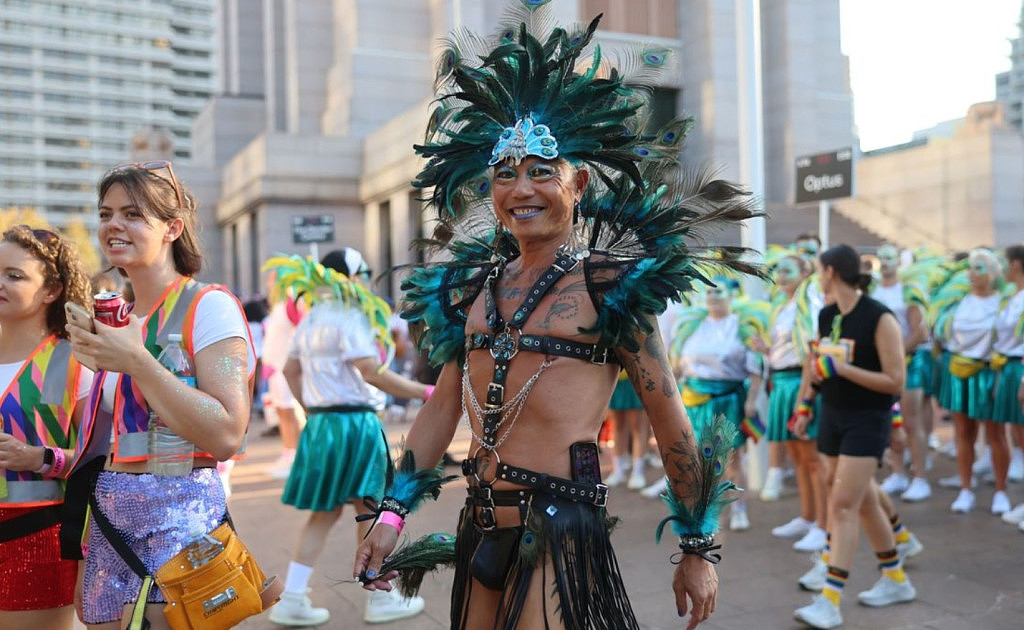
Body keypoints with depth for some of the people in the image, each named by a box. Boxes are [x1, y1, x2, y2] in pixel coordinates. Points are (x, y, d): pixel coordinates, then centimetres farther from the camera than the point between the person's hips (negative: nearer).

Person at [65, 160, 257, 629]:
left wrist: (136, 361, -20)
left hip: (178, 518, -7)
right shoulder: (113, 319, 13)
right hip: (106, 524, 7)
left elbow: (226, 435, -21)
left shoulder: (207, 306, -9)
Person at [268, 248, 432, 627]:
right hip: (354, 424, -8)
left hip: (321, 424, 8)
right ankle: (381, 599, 15)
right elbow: (373, 374, -22)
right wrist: (426, 393, -20)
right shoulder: (349, 318, -14)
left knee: (324, 513, 13)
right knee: (370, 511, 4)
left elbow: (290, 370, 20)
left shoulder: (310, 320, 14)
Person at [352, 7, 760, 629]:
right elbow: (443, 406, 12)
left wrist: (698, 547, -3)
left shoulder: (610, 284, -6)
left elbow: (670, 422, -5)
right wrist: (393, 513, 9)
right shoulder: (471, 285, 9)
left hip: (563, 526, -5)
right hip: (481, 524, 6)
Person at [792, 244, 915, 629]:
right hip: (833, 417, 7)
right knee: (864, 503, 16)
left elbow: (896, 382, -17)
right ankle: (896, 581, 33)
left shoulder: (880, 319, -16)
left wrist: (843, 368, -23)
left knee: (843, 505, -11)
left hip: (867, 421, -7)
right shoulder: (826, 316, 6)